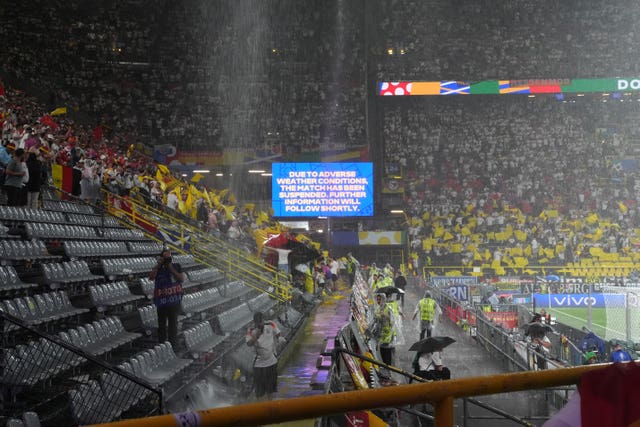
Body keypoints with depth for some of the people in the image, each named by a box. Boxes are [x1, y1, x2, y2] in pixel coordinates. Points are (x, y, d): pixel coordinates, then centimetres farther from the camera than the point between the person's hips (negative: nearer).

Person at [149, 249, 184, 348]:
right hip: (162, 299, 2)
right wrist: (158, 265, -16)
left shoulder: (176, 266, 3)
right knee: (162, 323, 11)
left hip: (174, 300, -1)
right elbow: (151, 277, -12)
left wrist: (171, 269, -12)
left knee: (173, 323, -1)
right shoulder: (158, 268, 4)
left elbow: (182, 279, -7)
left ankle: (173, 346, 4)